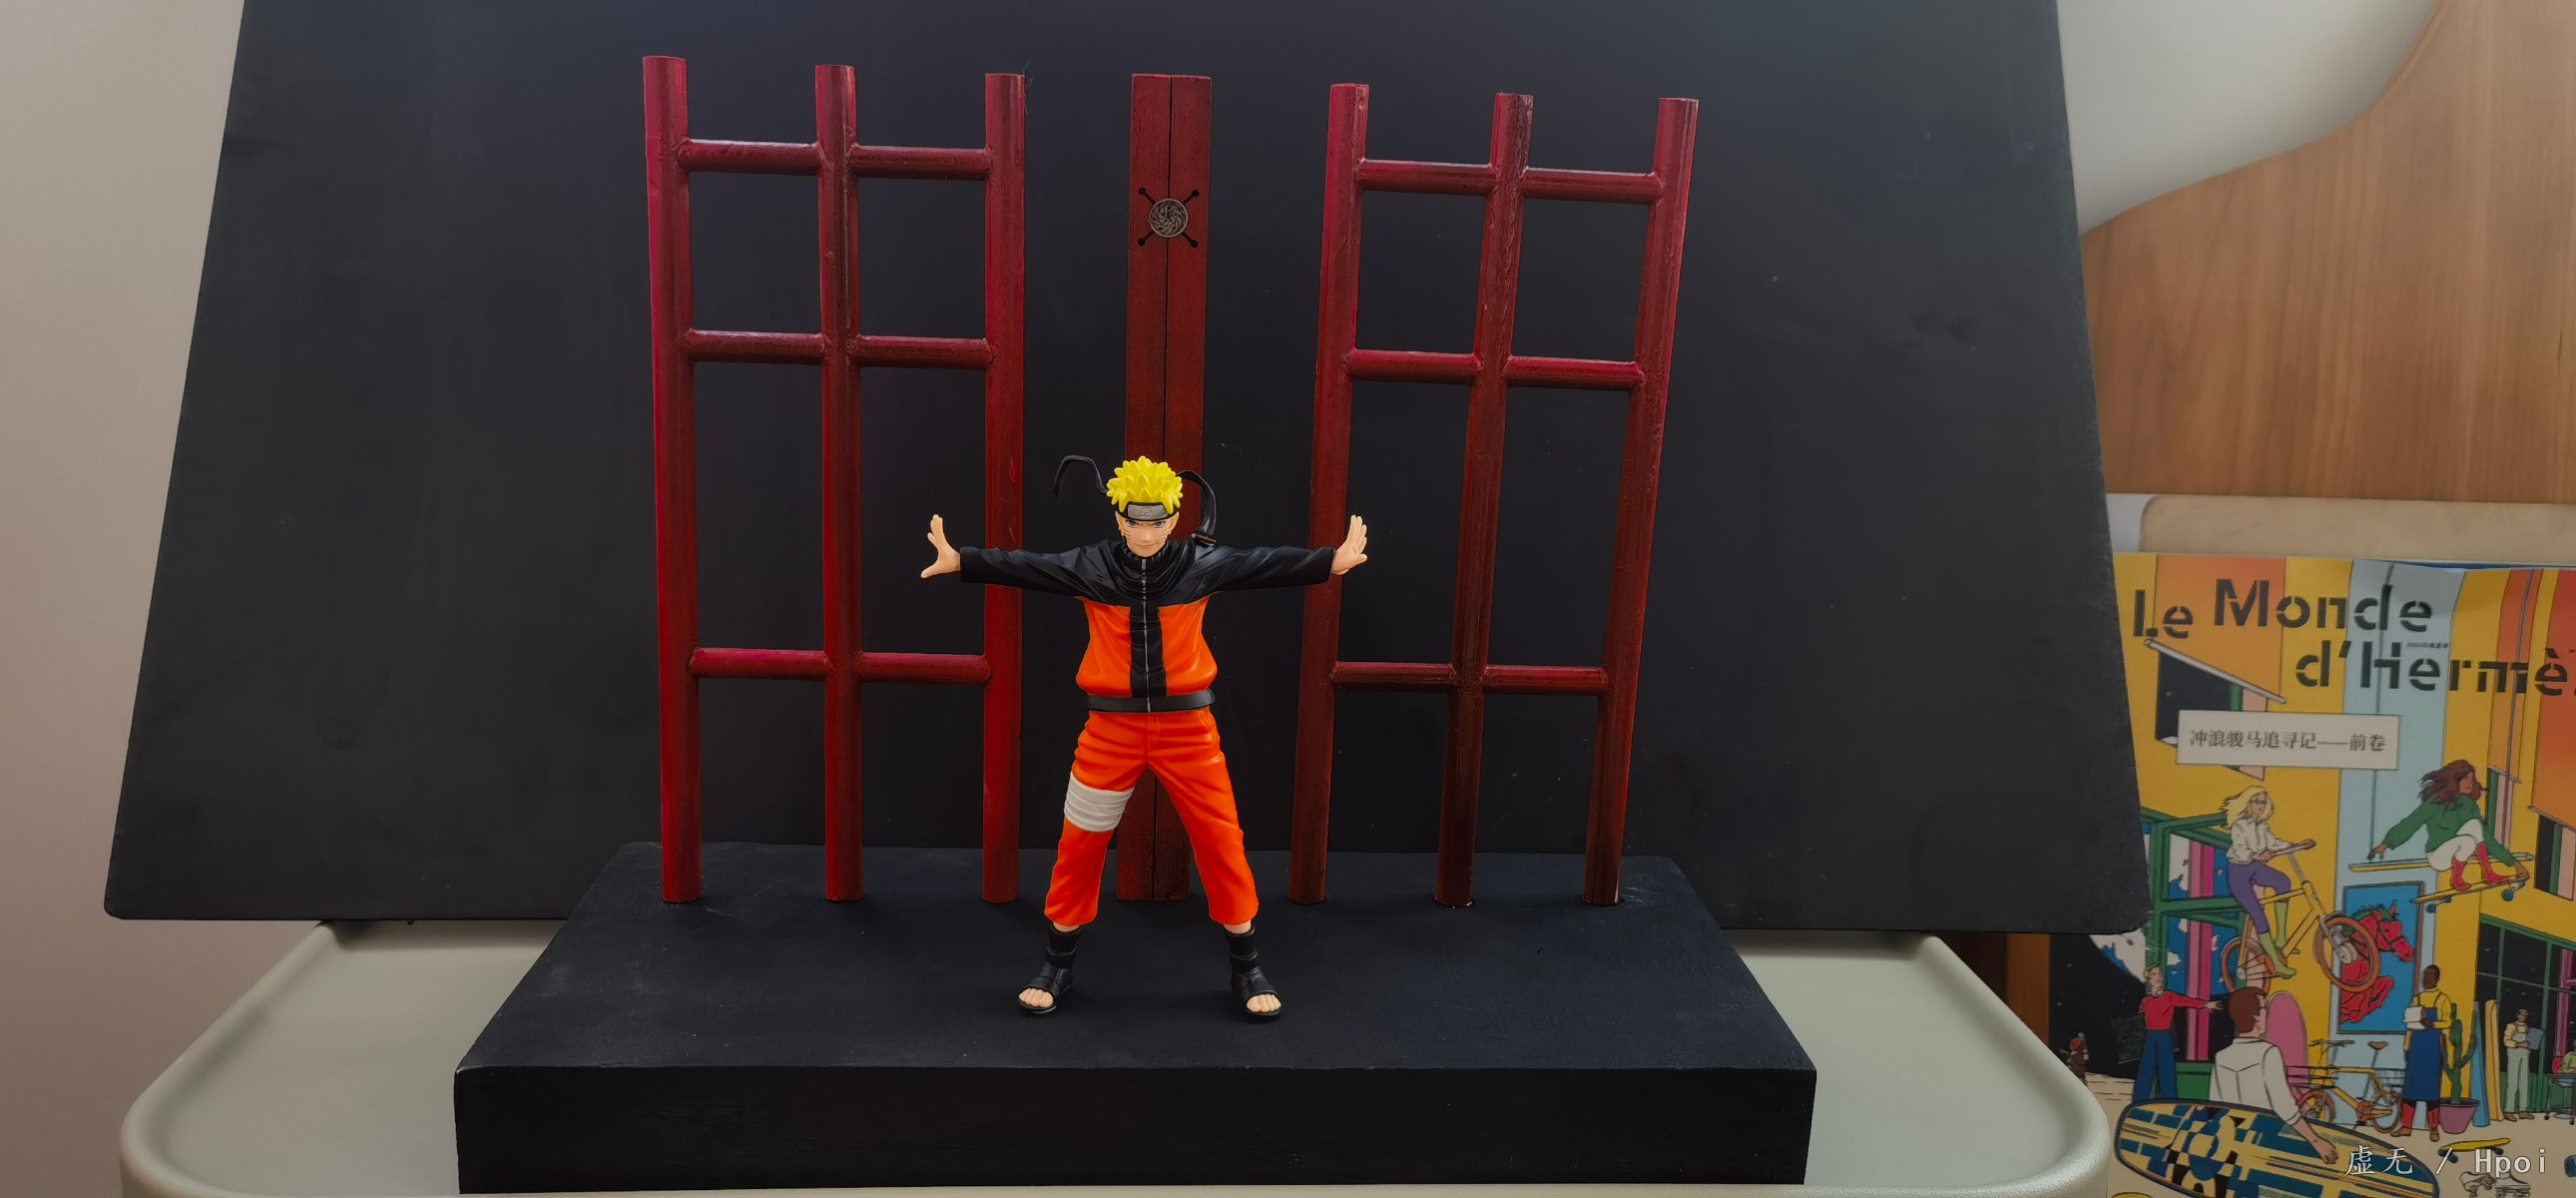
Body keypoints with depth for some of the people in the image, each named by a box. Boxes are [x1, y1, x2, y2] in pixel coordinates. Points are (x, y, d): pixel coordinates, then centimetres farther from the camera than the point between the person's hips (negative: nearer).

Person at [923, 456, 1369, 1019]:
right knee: (1079, 843, 6)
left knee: (1221, 839, 3)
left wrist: (1333, 561, -22)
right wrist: (958, 559, -22)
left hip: (1186, 724, 0)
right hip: (1113, 725, 0)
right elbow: (1024, 566, -10)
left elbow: (1265, 565, -11)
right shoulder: (1091, 566, -3)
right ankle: (1058, 964, 24)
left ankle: (1245, 964, 20)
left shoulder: (1201, 564, -4)